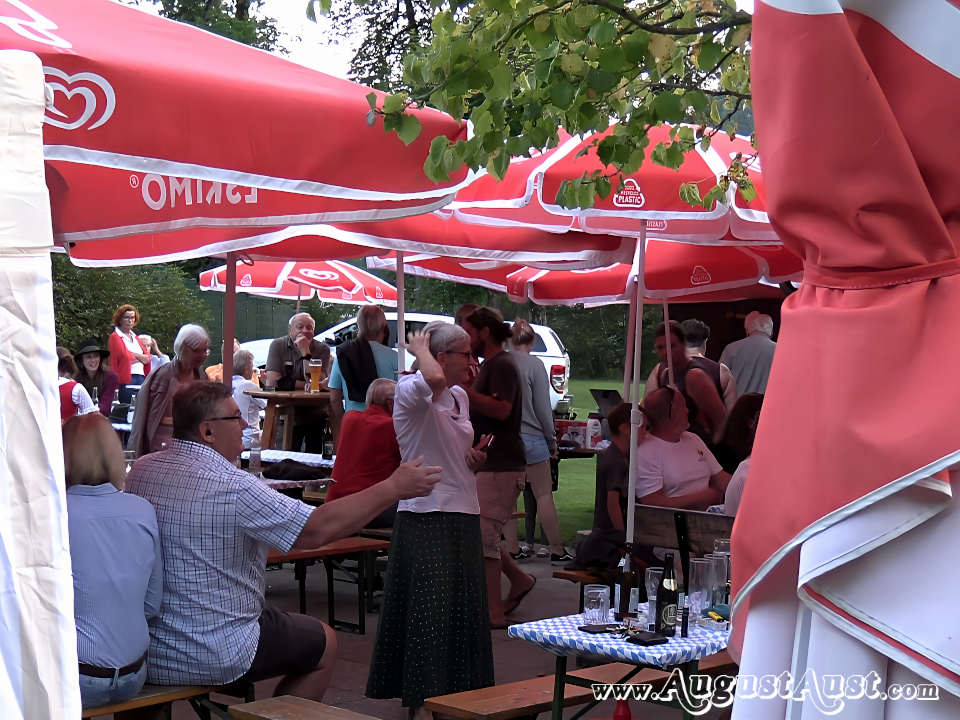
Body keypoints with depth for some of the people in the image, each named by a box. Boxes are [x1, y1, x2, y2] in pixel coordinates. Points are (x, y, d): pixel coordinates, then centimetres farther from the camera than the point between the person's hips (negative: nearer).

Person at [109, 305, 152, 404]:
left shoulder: (136, 338, 21)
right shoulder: (115, 337, 0)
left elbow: (148, 358, 9)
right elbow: (125, 356, -11)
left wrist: (134, 355, -7)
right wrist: (141, 357, 2)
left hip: (141, 380, 6)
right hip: (126, 380, -6)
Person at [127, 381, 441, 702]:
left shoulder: (140, 469, -2)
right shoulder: (232, 487, -24)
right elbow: (318, 529, -22)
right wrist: (394, 487, -15)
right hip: (214, 658, -7)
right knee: (324, 643, 15)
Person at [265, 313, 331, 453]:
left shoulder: (322, 349, -4)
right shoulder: (278, 345, -5)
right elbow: (273, 381, -16)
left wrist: (305, 352, -21)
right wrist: (306, 385, -14)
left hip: (315, 417, 1)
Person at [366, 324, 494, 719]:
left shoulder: (460, 397, 14)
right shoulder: (410, 391, -12)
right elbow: (433, 380, -38)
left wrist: (473, 459, 7)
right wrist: (420, 348, -18)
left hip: (462, 515, 8)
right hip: (426, 518, -8)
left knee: (462, 609, 13)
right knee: (430, 612, -5)